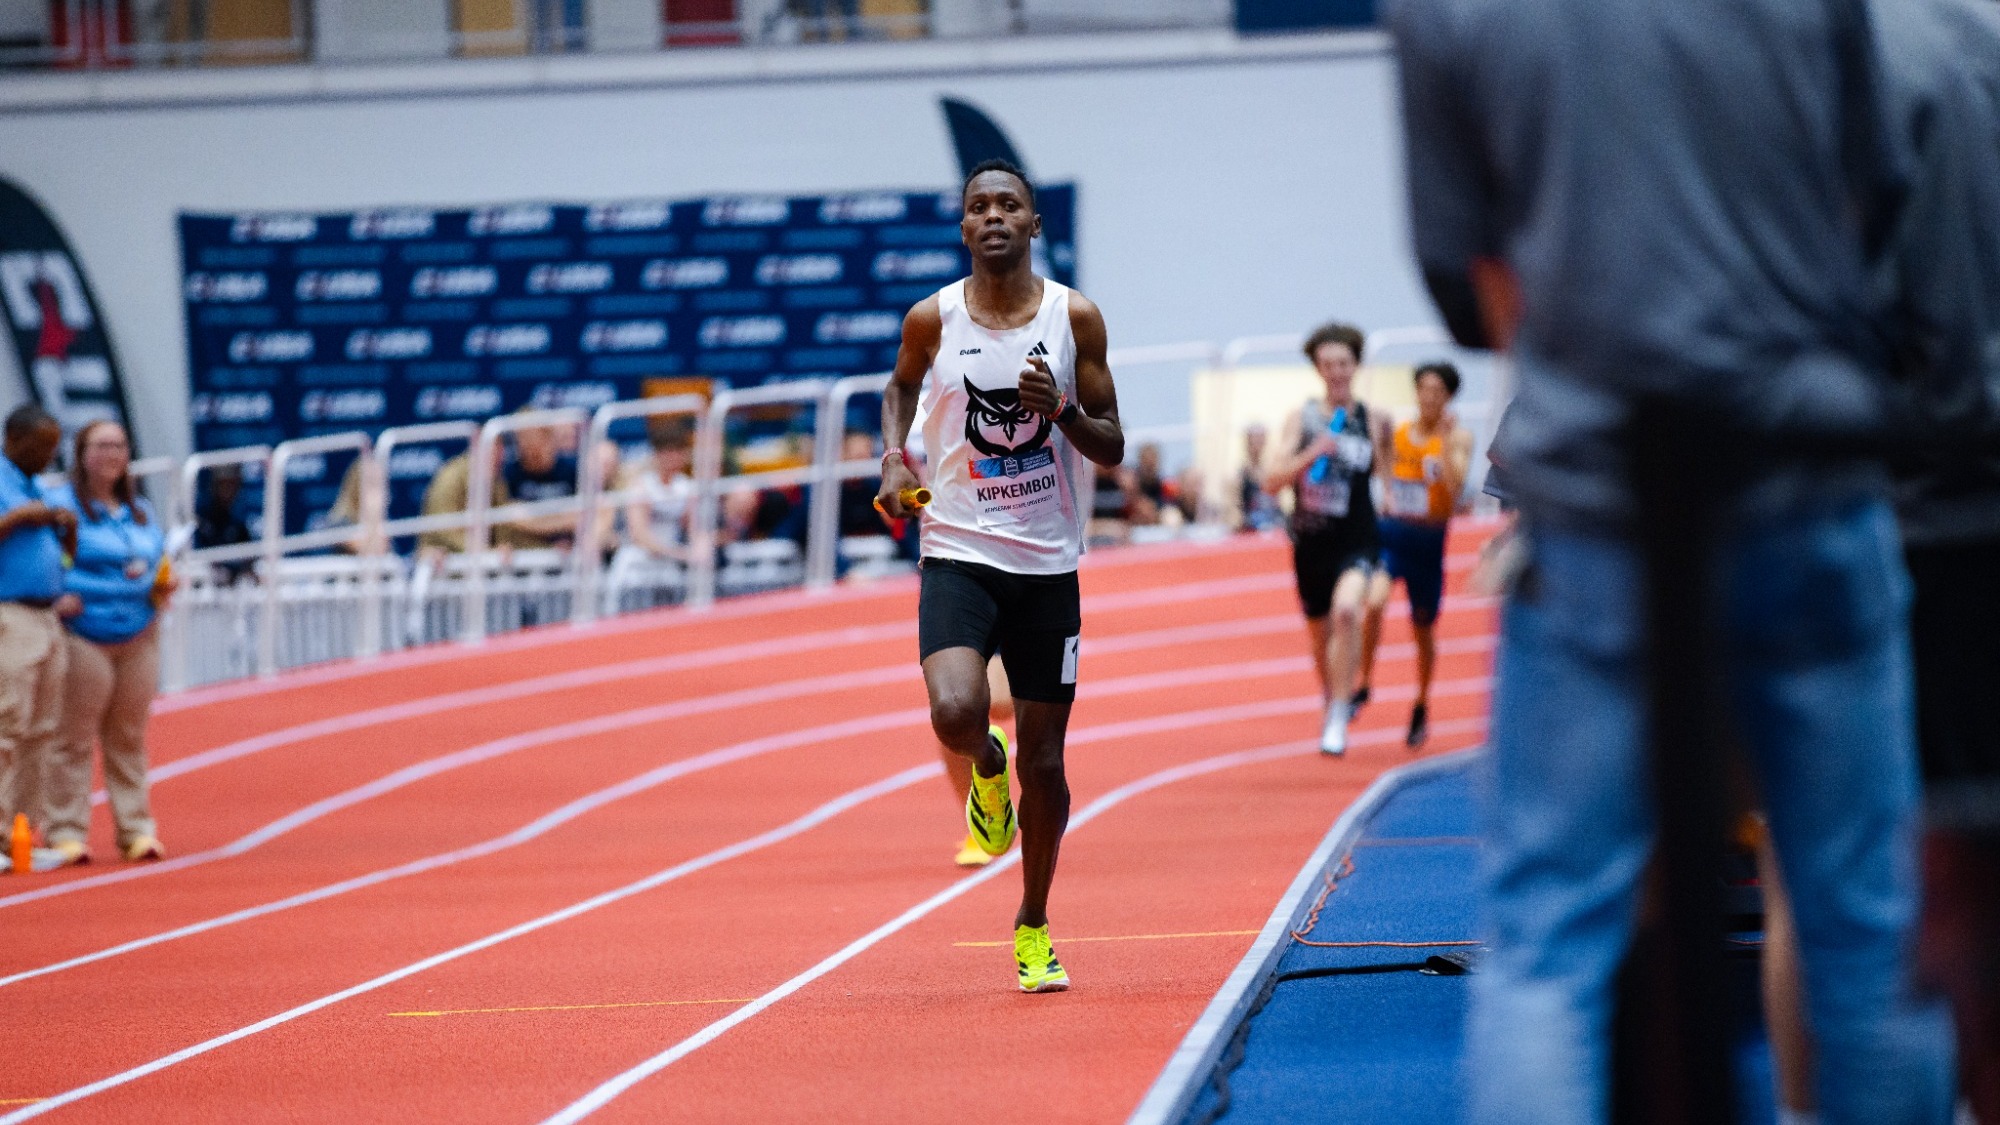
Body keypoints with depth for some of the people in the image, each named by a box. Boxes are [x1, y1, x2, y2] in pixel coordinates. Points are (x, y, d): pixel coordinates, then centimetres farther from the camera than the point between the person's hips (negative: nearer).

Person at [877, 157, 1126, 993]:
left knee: (1044, 761, 6)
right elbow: (901, 385, 20)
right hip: (959, 554, -1)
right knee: (955, 714, -26)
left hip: (1048, 565, 1)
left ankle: (1033, 926, 28)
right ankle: (986, 767, 13)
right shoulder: (933, 320, -3)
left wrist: (1062, 409, -17)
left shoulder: (1075, 318, -2)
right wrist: (893, 456, 1)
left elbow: (1112, 449, 2)